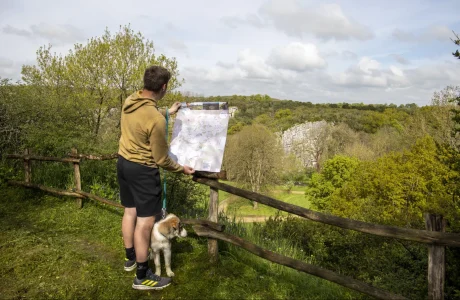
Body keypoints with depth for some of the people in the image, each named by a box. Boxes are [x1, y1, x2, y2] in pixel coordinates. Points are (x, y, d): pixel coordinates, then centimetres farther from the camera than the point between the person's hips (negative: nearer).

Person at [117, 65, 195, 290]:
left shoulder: (129, 101, -3)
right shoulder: (156, 119, -28)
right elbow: (161, 159, -19)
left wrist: (168, 112, 27)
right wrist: (181, 169, -1)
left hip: (123, 163, 9)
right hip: (142, 170, -9)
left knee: (129, 211, 22)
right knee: (145, 221, 2)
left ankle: (130, 258, 41)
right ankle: (142, 277, 14)